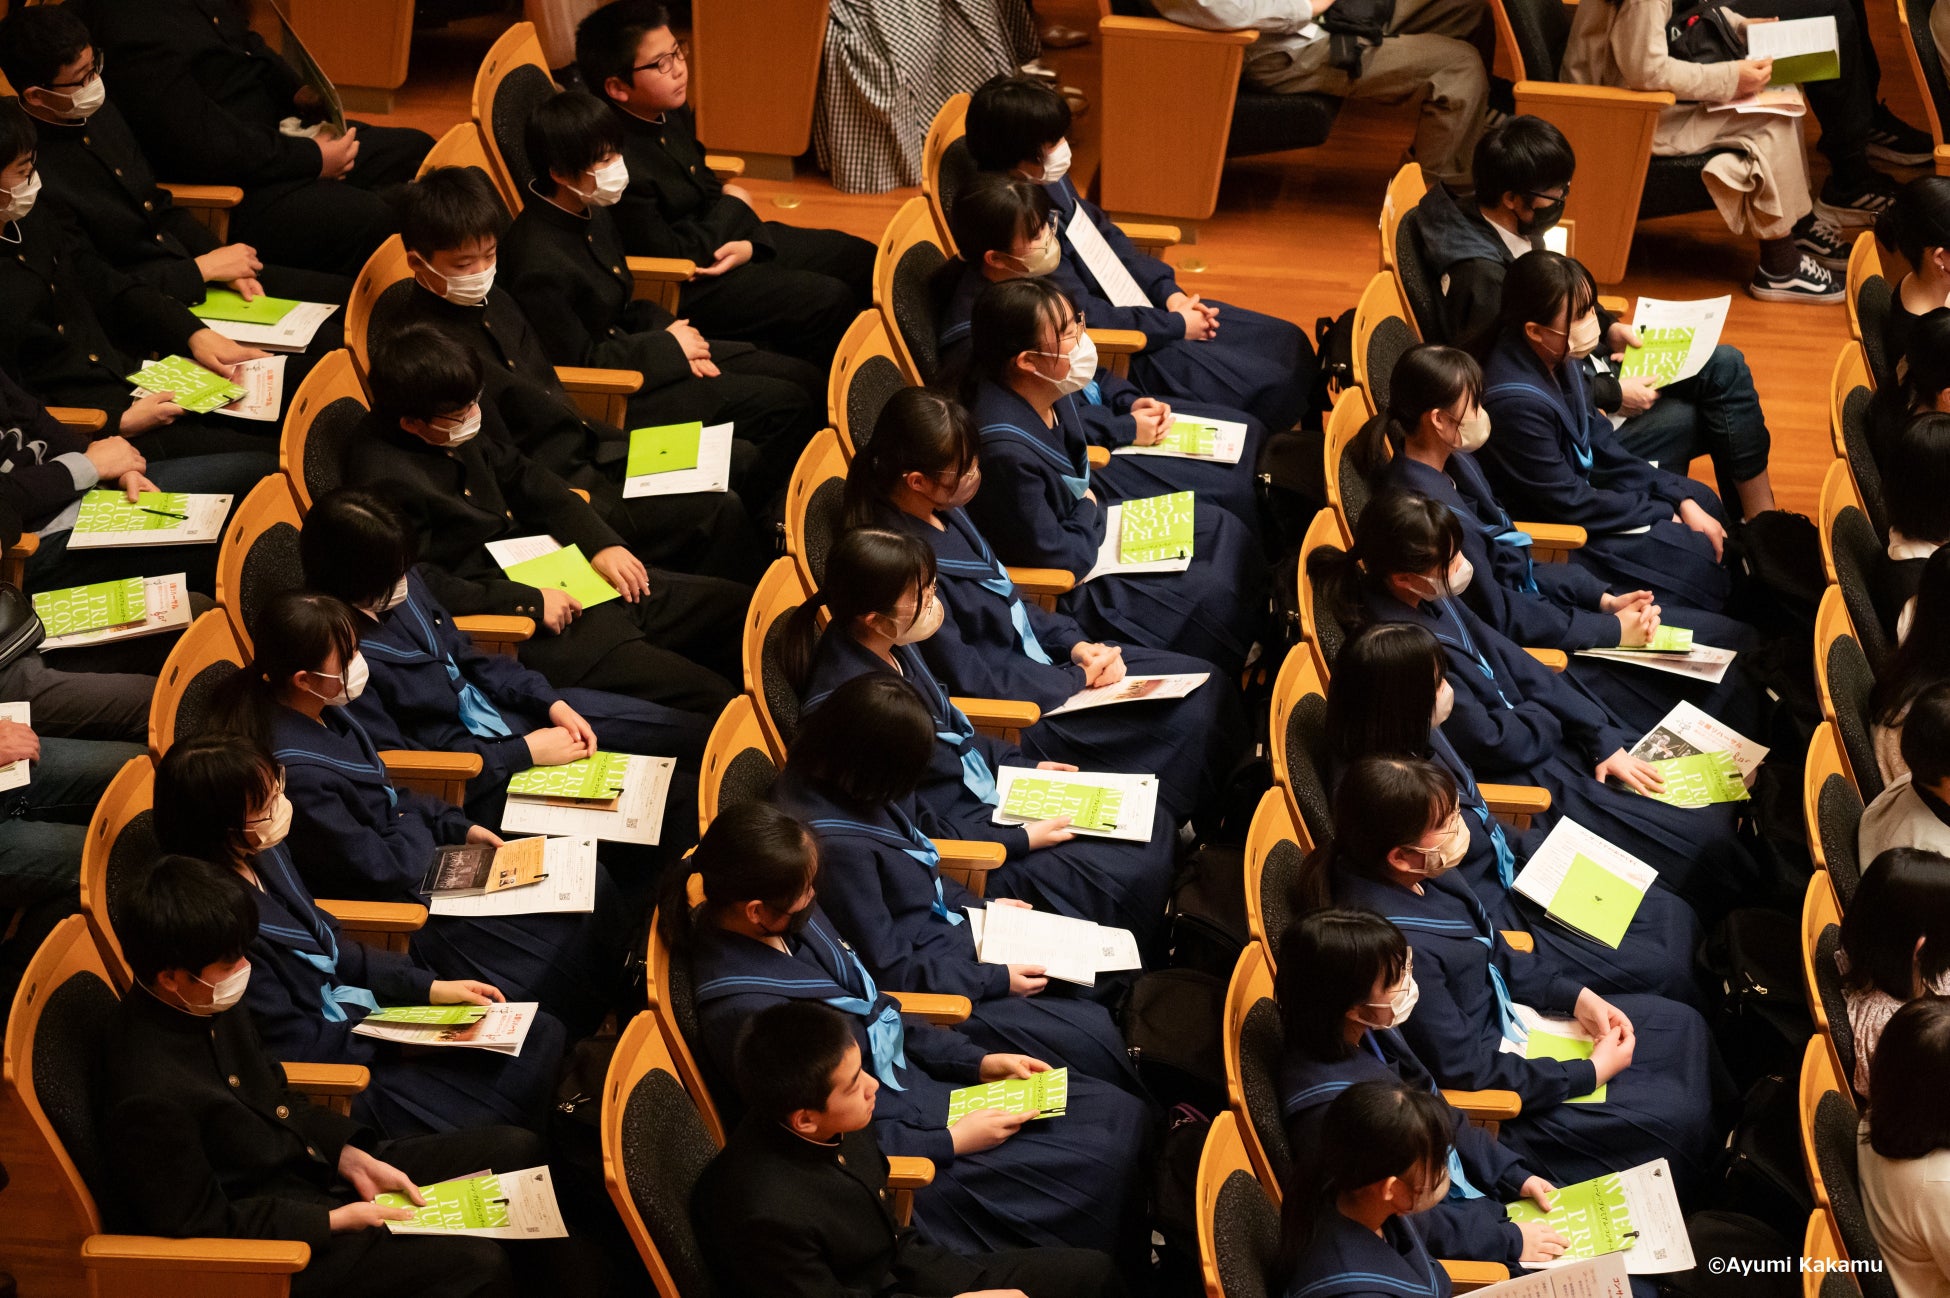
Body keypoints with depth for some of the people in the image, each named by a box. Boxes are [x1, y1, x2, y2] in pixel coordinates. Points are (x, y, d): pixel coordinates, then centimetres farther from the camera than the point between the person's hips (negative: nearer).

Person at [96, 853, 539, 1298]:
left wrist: (353, 1158, -1)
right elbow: (200, 1223, -23)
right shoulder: (148, 1094, -31)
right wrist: (335, 1221, -18)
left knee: (514, 1150, 6)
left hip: (317, 1166, 9)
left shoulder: (209, 1002, -4)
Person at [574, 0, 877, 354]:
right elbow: (672, 256, -25)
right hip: (680, 288, -10)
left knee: (863, 261, 10)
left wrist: (750, 242, -7)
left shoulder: (670, 112, -3)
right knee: (830, 303, -17)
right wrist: (733, 206, -10)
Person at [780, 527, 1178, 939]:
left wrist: (1025, 765, 8)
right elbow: (915, 829, -23)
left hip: (988, 793, 10)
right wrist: (1022, 840, -18)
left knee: (1150, 818, 6)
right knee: (1129, 876, -14)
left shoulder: (893, 645, -3)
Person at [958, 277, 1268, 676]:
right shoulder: (1006, 452, -39)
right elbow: (1060, 558, -27)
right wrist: (1091, 512, -11)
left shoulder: (1053, 392, -10)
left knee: (1227, 533, 8)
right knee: (1211, 593, -10)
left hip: (1093, 520, 10)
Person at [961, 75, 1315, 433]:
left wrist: (1169, 292, 3)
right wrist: (1176, 326, -16)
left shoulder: (1051, 181, 0)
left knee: (1288, 343, 8)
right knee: (1267, 385, -13)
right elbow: (1085, 316, -26)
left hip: (1142, 307, 10)